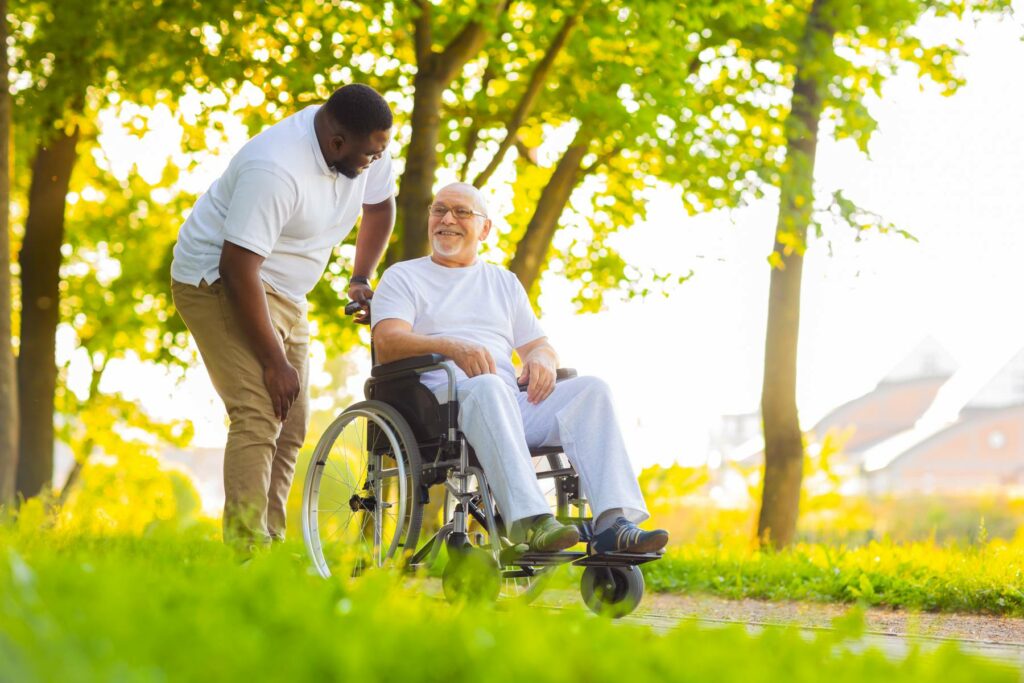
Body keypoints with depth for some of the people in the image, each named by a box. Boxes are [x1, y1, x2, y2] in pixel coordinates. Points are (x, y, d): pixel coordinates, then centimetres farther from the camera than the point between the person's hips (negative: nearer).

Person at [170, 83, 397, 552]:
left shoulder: (368, 151, -6)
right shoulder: (276, 170, -31)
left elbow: (380, 205, 17)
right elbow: (238, 268, -29)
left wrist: (361, 279, 8)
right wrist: (275, 361, -24)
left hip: (284, 293, 9)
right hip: (220, 281, -9)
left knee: (290, 427, 4)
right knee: (259, 416, -21)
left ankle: (270, 546, 9)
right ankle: (245, 552, -25)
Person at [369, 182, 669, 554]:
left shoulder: (504, 282, 31)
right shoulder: (402, 277, 17)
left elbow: (539, 344, 25)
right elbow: (387, 342, -2)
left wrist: (541, 357, -3)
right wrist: (452, 347, -22)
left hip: (510, 402, 5)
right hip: (437, 400, -4)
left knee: (592, 388, -20)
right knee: (488, 386, -38)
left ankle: (613, 524, -37)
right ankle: (529, 521, -53)